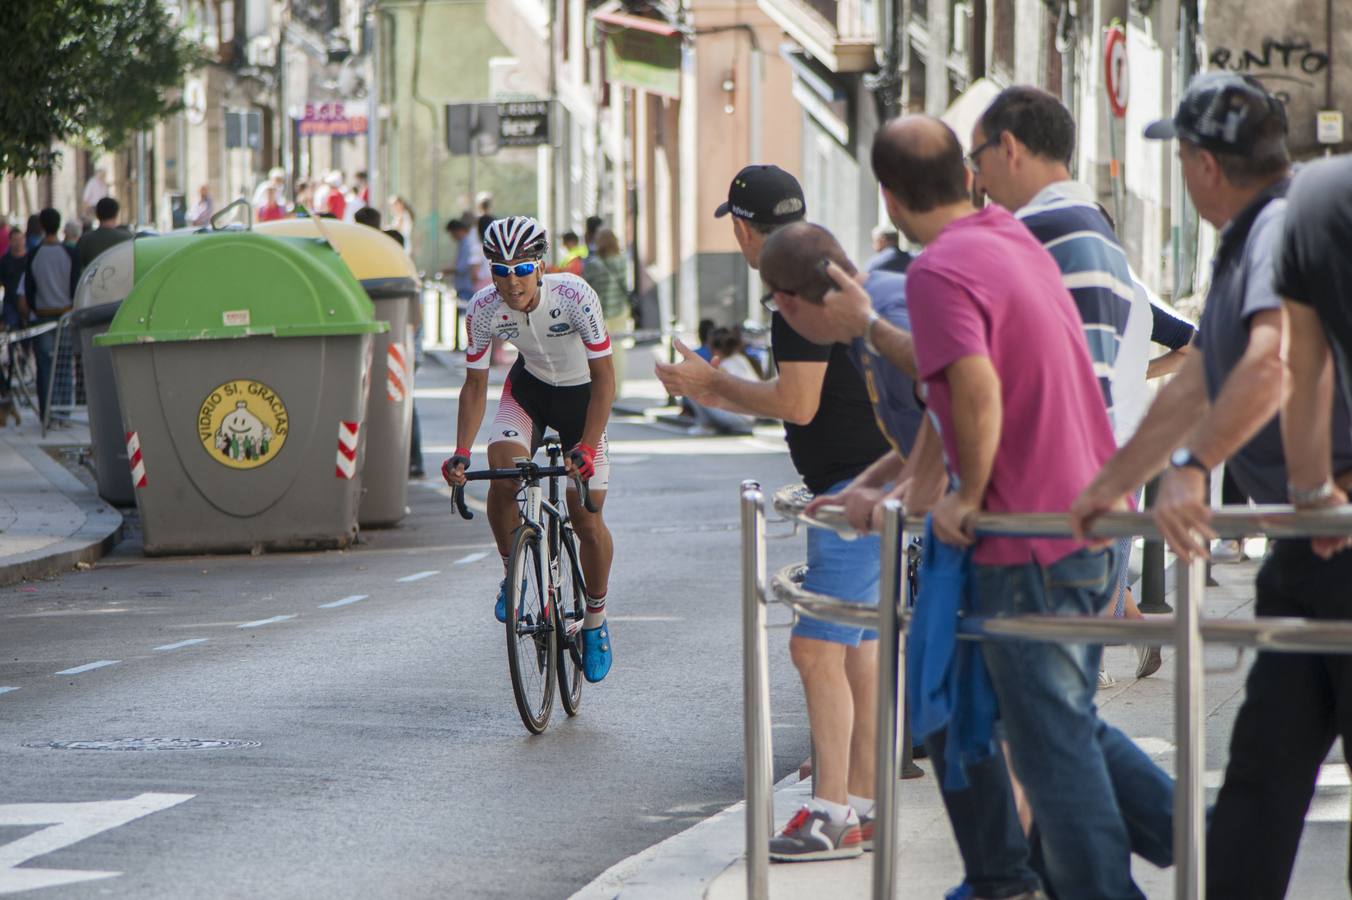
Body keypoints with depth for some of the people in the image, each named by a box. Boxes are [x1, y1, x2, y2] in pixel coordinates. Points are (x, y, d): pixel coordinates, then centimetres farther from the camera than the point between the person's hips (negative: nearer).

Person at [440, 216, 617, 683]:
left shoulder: (575, 297, -33)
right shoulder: (484, 309, -24)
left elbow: (604, 378, -27)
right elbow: (475, 385, -13)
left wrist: (587, 448, -35)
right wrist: (461, 454, -25)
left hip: (581, 395, -2)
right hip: (529, 388, 2)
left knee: (587, 518, -6)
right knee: (502, 471, -27)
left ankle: (596, 619, 17)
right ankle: (514, 572, -1)